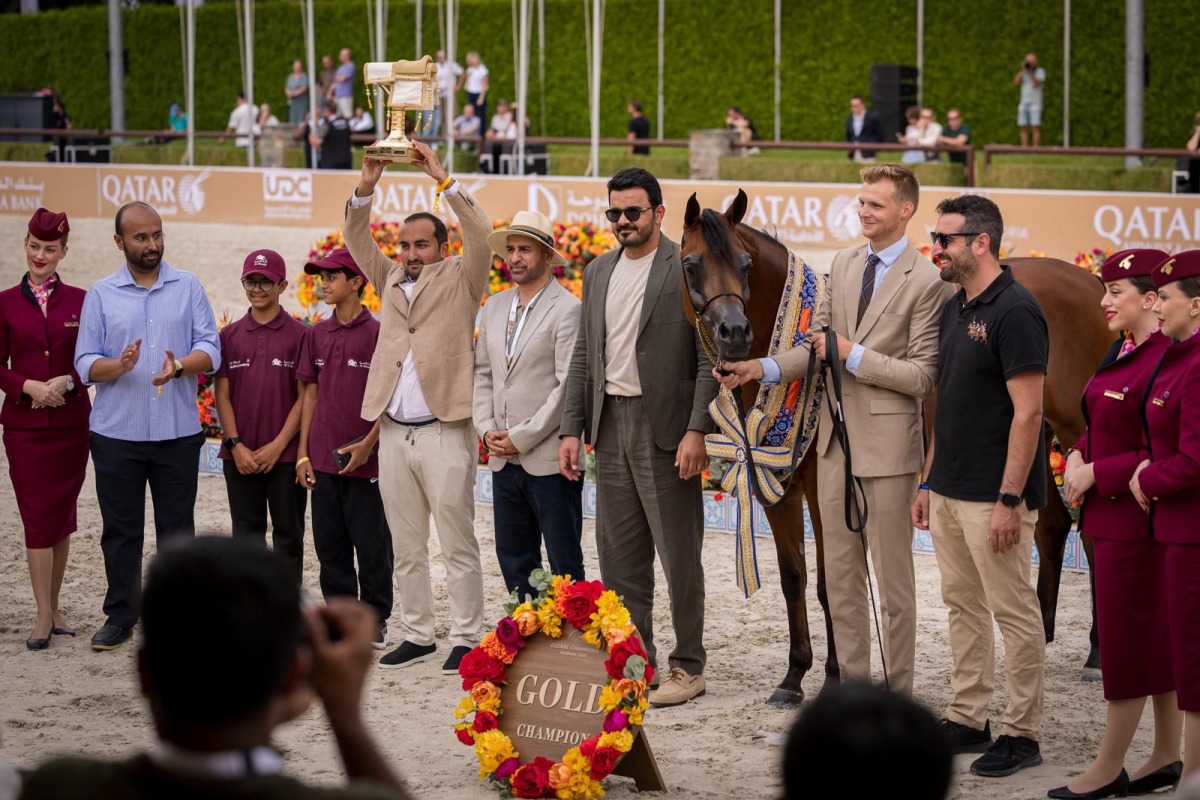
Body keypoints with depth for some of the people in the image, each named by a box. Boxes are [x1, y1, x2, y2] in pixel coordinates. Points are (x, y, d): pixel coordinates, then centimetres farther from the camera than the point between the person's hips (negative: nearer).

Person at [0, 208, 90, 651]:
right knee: (37, 517, -5)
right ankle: (43, 617, -3)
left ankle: (54, 608, 19)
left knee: (62, 517, 8)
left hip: (71, 422, 2)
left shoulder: (80, 301, 4)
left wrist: (66, 382, -13)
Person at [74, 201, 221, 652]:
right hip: (117, 432, 0)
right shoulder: (100, 295, 4)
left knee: (177, 528, 6)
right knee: (120, 529, 6)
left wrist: (180, 366, -21)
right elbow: (86, 363, -1)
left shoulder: (188, 288, 5)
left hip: (178, 431, 0)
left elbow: (210, 349, 0)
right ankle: (120, 616, 15)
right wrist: (120, 365, -21)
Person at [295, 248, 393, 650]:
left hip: (364, 461, -5)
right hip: (324, 459, 5)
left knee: (371, 544, 2)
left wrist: (368, 443, -15)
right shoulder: (316, 335, 9)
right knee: (330, 544, 10)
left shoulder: (377, 333, -7)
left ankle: (376, 620, 13)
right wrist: (303, 454, 7)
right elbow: (310, 394, 12)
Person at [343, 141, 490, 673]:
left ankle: (465, 638, 3)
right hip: (394, 433, 6)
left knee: (458, 544, -2)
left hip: (444, 431, -6)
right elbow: (358, 243, 10)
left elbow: (480, 234, -11)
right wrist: (367, 186, -3)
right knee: (406, 546, 10)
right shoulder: (391, 281, 16)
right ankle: (418, 635, 18)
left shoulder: (459, 280, 3)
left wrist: (442, 179, -14)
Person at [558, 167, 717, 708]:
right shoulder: (598, 273, 14)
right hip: (610, 425, 6)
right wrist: (570, 429, 9)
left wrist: (696, 430, -17)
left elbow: (709, 358, -10)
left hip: (665, 427, -6)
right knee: (619, 556, 10)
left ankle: (688, 667, 7)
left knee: (678, 555, 0)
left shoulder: (689, 268, -6)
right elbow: (584, 357, 16)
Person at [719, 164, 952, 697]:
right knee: (840, 572, 13)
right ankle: (853, 682, 23)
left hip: (887, 441, -7)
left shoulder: (927, 282, -12)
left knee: (892, 576, 3)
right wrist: (764, 369, -1)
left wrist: (854, 355, -18)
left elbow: (923, 376, -15)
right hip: (837, 435, 7)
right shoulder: (843, 265, 9)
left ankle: (898, 691, 12)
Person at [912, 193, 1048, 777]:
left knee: (1014, 613, -1)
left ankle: (1022, 733, 5)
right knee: (963, 607, 14)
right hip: (949, 493, 9)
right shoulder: (954, 310, 13)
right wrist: (928, 481, 18)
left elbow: (1028, 412, -18)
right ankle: (967, 721, 22)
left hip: (993, 498, -9)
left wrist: (1010, 500, -20)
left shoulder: (1014, 311, -15)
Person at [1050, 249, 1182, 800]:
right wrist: (1077, 457, 2)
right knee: (1159, 639, 14)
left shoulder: (1166, 360, -18)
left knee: (1127, 637, -2)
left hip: (1136, 520, -9)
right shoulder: (1120, 352, 11)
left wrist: (1096, 474, -17)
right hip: (1110, 514, 9)